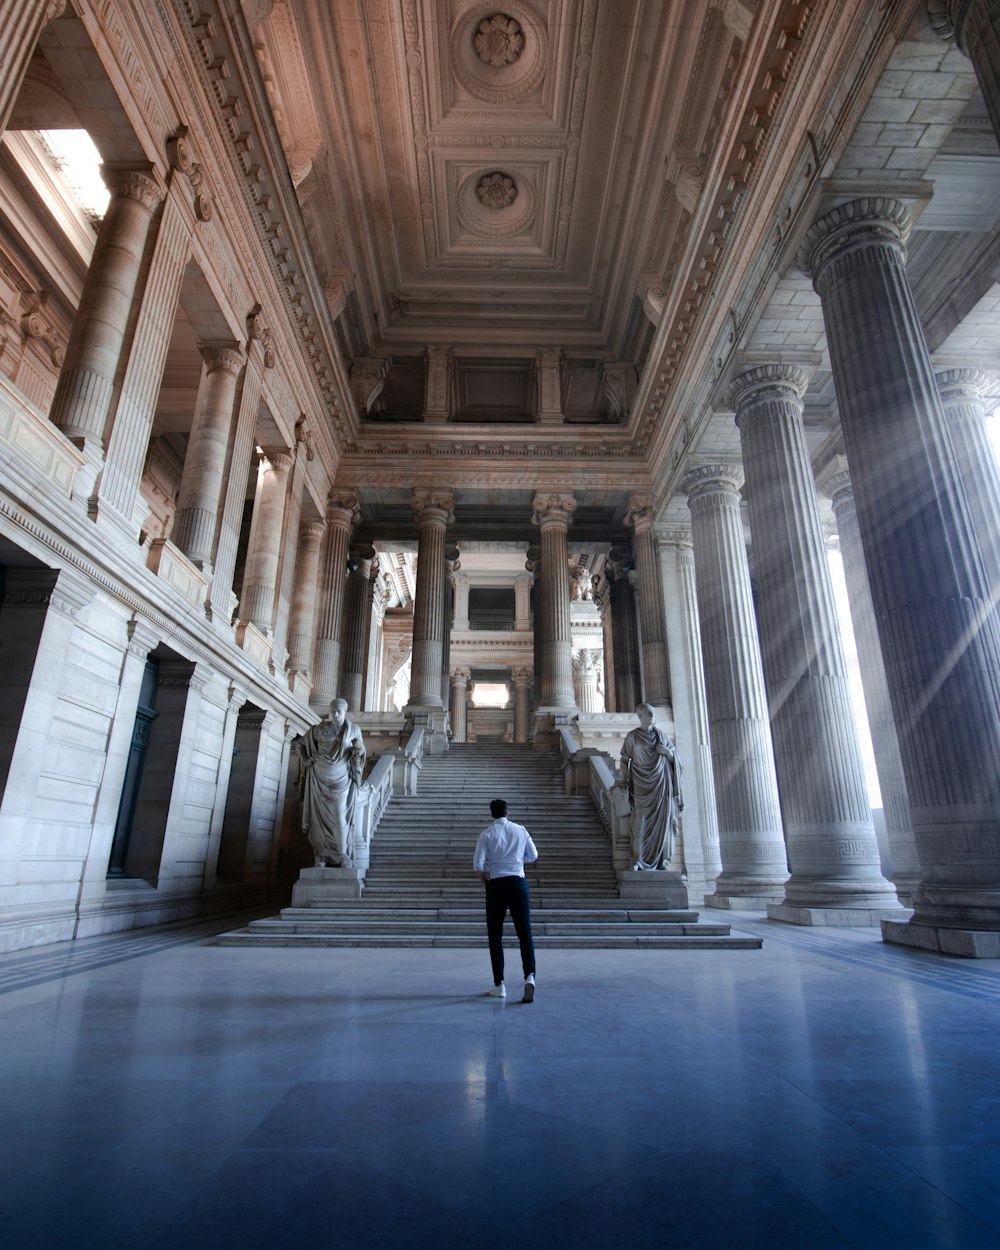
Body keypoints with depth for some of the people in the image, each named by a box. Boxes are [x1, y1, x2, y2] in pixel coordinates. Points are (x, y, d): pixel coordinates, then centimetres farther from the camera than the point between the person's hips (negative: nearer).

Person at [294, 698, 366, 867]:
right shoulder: (319, 729, -3)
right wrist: (305, 760, -2)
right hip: (320, 778, 1)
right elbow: (299, 743, 10)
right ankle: (321, 855, 8)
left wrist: (359, 749, -16)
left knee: (340, 815, -5)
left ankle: (342, 855, 3)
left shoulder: (353, 729, -2)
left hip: (341, 778, 0)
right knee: (320, 815, 1)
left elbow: (360, 752, 6)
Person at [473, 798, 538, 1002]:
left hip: (496, 885, -1)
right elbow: (533, 856, 12)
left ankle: (499, 985, 12)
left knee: (495, 936, 10)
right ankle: (530, 976, -17)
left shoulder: (487, 834, -3)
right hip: (518, 882, 1)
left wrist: (482, 875, 12)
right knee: (525, 932, 2)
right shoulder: (520, 830, 5)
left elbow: (478, 863, -8)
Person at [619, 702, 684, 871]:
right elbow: (624, 760, 3)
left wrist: (667, 752, -8)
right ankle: (638, 859, -1)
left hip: (661, 783, 2)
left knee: (661, 820, 0)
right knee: (641, 820, -5)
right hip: (641, 785, -2)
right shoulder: (632, 737, 0)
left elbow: (674, 754, 13)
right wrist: (624, 780, -5)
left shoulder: (660, 733, 7)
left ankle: (662, 859, 7)